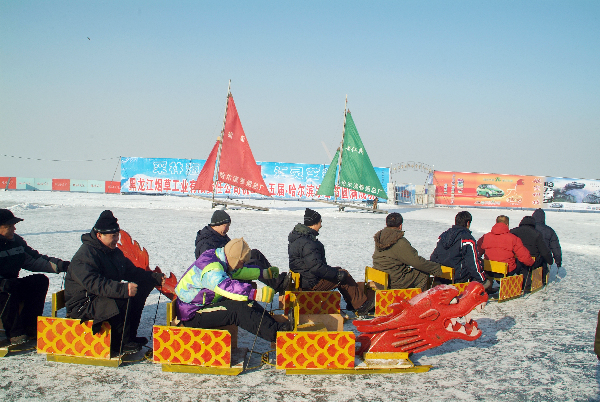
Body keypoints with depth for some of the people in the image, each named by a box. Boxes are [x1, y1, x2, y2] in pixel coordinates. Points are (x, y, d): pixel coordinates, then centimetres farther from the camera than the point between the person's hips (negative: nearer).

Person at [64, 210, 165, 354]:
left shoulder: (114, 252, 11)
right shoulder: (84, 256, -20)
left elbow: (132, 271, 17)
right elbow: (94, 283, -35)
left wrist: (157, 278, 2)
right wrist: (123, 289, -45)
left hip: (104, 298, 10)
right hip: (82, 304, -10)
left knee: (140, 289, -2)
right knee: (122, 302, -31)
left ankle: (129, 336, 3)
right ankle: (119, 343, -14)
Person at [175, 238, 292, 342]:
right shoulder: (210, 268, -27)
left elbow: (238, 271, 24)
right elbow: (226, 286, -45)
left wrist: (263, 273, 25)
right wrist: (255, 294, -53)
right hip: (192, 316, -10)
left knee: (247, 303, -6)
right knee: (238, 309, -26)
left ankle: (277, 325, -12)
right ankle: (275, 333, -27)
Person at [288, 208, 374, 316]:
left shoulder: (297, 236, 8)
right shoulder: (307, 243, -26)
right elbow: (316, 267, -30)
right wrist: (337, 274, -20)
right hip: (312, 283, -11)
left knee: (338, 271, 19)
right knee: (344, 276, -4)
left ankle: (352, 304, 25)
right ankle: (362, 305, 7)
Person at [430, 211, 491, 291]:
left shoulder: (443, 236, 9)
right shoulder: (467, 238, -11)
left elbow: (433, 257, 14)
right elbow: (473, 262, -12)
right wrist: (483, 280, -2)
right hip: (458, 277, -7)